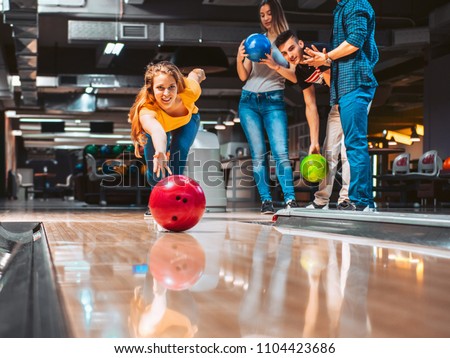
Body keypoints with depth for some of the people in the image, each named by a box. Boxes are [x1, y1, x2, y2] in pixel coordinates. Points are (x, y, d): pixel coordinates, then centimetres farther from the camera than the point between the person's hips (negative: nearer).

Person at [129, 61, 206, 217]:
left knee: (178, 152, -28)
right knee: (155, 177, -3)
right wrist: (160, 152, -95)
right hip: (158, 125, -1)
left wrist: (199, 73, 8)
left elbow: (196, 72, -16)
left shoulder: (189, 91, -41)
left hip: (187, 120, 1)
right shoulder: (147, 111, -51)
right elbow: (157, 131, -75)